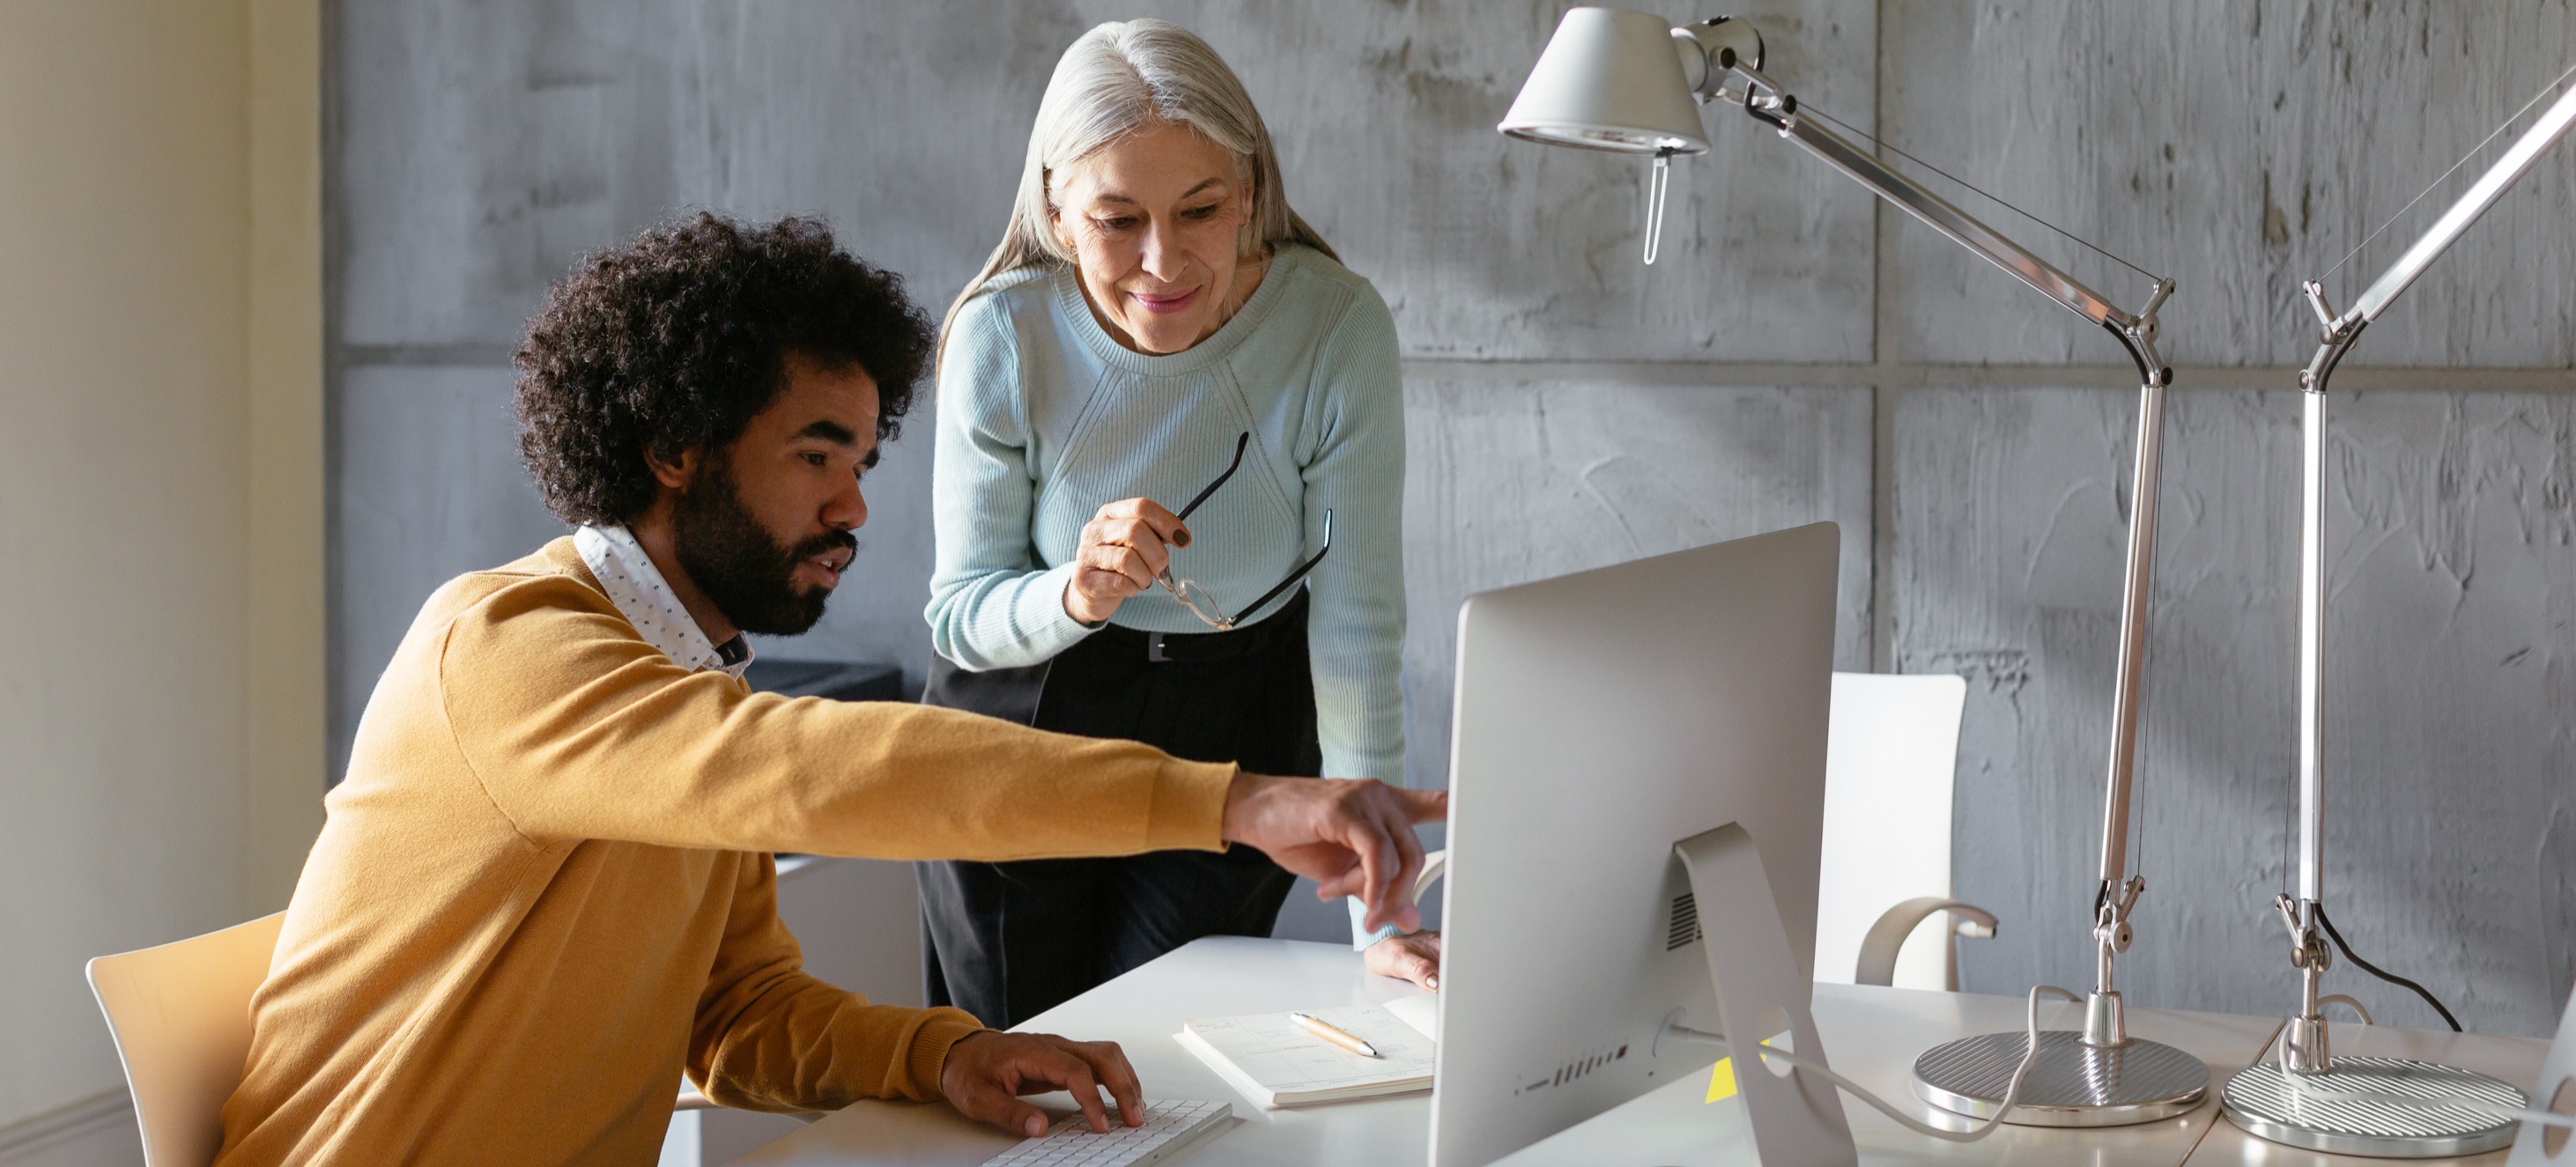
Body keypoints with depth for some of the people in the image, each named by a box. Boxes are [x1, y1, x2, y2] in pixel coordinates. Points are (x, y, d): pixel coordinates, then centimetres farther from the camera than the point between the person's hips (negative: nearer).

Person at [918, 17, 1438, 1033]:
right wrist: (1075, 596, -35)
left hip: (1236, 739, 0)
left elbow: (1357, 628, -18)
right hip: (1021, 731, 1)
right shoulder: (1000, 337, -20)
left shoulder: (1339, 331, -22)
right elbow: (958, 615, -11)